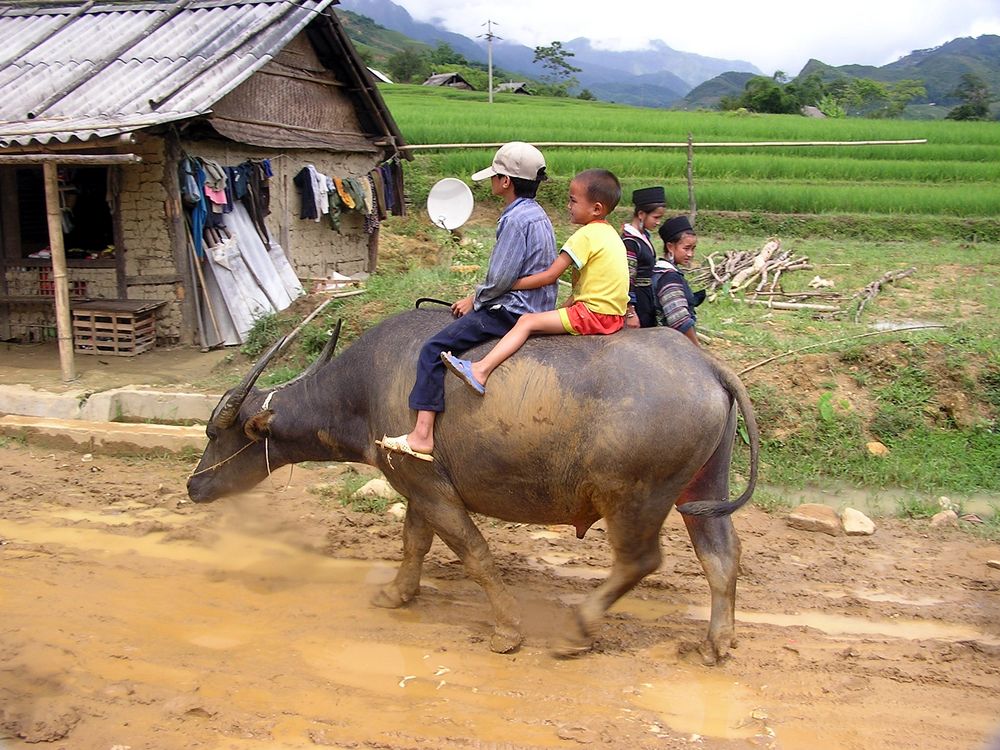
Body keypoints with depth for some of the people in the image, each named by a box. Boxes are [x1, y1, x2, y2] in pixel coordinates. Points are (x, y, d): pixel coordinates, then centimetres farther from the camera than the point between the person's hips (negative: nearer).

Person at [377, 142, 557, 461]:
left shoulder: (515, 219, -18)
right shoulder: (537, 215, 14)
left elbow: (499, 279, -20)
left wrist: (474, 300, -3)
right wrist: (477, 298, 15)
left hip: (511, 313, -11)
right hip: (535, 309, 11)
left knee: (433, 349, -10)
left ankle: (421, 436, -14)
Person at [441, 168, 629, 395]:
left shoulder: (585, 236, -13)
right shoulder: (609, 232, 16)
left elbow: (550, 276, -13)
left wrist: (508, 284, -4)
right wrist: (565, 307, 15)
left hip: (593, 314, -10)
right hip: (615, 315, 10)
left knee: (527, 321, -14)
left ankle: (481, 371, -23)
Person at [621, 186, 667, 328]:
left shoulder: (645, 235, 9)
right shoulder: (630, 241, -19)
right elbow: (626, 280, -21)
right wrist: (630, 313, -21)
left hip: (647, 300, 9)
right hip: (635, 302, -9)